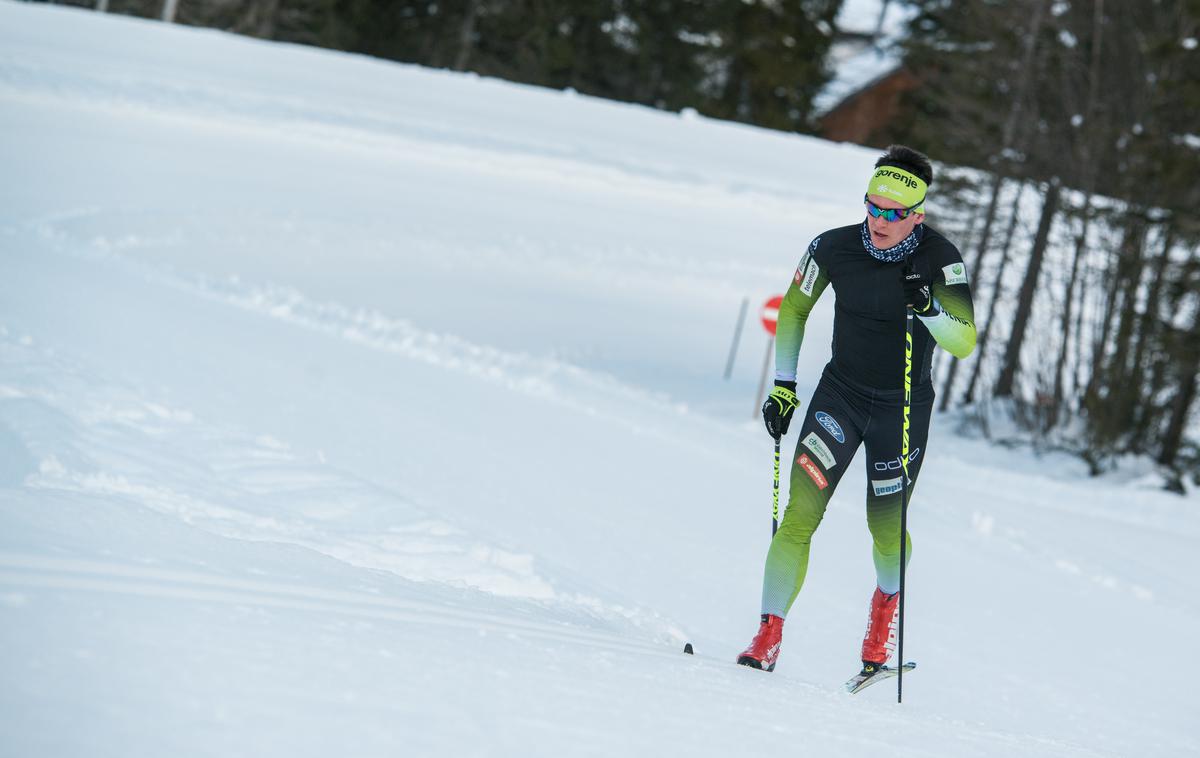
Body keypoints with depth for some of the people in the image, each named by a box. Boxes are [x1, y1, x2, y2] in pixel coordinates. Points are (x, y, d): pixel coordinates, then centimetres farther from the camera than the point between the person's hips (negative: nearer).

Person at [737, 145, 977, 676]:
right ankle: (768, 637, -9)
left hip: (904, 408, -1)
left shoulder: (940, 260, -16)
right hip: (839, 395, 1)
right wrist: (783, 387, 2)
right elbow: (793, 309, 5)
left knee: (886, 531, 8)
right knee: (800, 517, -13)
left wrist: (928, 308, -39)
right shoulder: (835, 248, -11)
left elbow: (964, 343, -21)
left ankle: (886, 602, 42)